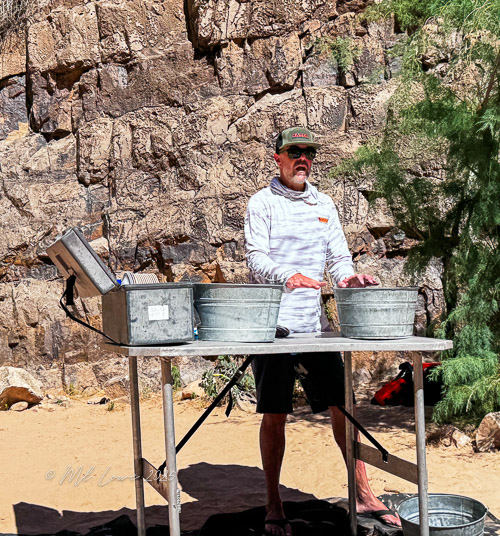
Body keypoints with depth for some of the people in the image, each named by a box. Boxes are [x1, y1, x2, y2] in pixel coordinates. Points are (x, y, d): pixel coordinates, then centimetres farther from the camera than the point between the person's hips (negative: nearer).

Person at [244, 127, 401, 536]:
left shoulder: (324, 204, 15)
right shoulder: (262, 203, 1)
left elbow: (338, 255, 14)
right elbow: (256, 258, -10)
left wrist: (347, 276, -10)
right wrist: (289, 276, -29)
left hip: (316, 323, 4)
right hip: (274, 324, -4)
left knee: (343, 406, 5)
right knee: (274, 415, 1)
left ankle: (363, 495, 18)